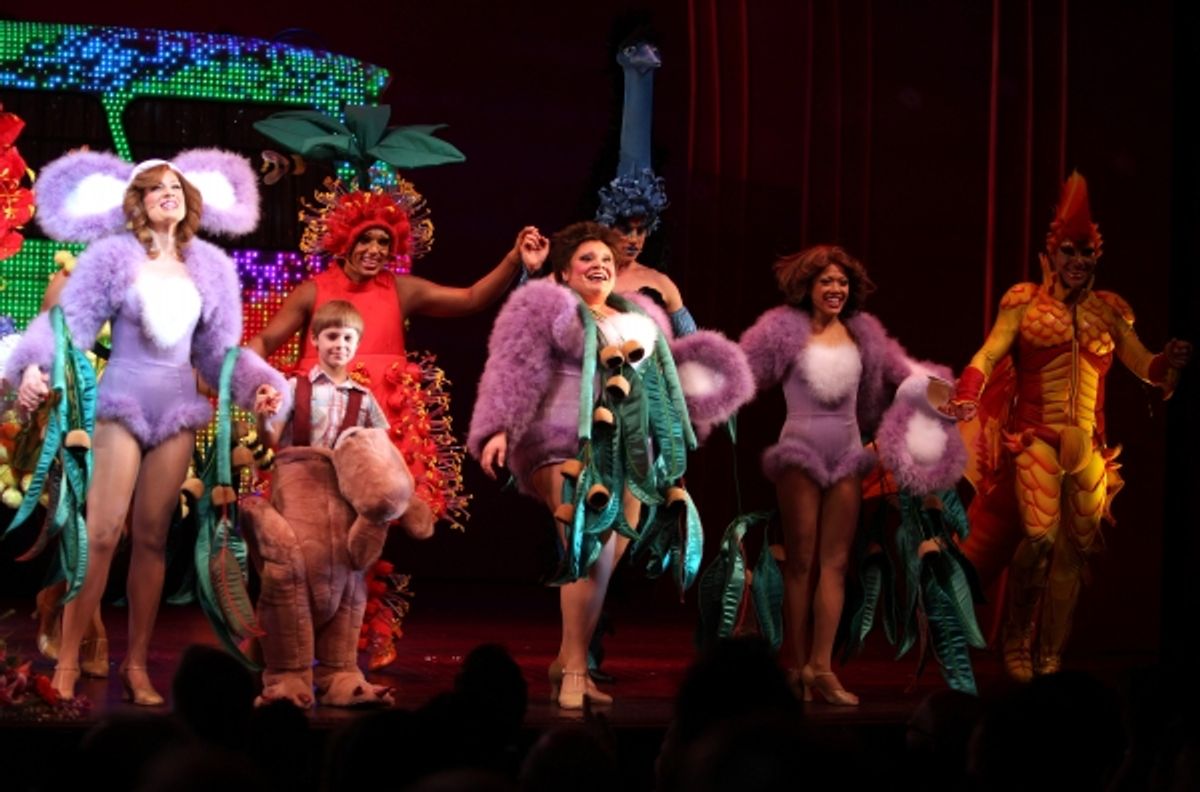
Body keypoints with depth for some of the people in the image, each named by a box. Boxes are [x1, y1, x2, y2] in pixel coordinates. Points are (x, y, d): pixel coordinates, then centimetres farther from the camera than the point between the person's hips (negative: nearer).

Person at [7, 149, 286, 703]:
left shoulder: (209, 266, 10)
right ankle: (67, 662, -7)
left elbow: (219, 347, 11)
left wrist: (258, 384, -6)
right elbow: (69, 319, -10)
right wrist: (33, 366, -28)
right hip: (122, 401, -4)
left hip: (178, 406, 4)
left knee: (153, 537, 5)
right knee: (101, 534, -10)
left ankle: (137, 664, 9)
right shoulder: (113, 257, -2)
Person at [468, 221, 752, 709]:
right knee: (590, 547, -20)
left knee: (609, 557, 1)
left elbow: (665, 377, 34)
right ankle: (574, 666, -17)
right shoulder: (548, 309, 4)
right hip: (571, 443, -6)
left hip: (628, 450, 6)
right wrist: (498, 429, -18)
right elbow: (513, 372, -6)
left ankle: (567, 664, 9)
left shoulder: (639, 318, 23)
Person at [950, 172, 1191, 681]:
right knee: (1040, 534, -19)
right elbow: (988, 357, -5)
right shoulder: (1025, 304, 3)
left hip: (1087, 445, 4)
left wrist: (1170, 361, -11)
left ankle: (1051, 659, 9)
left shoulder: (1109, 313, 12)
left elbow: (1145, 368, 12)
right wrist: (967, 397, -25)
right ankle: (1015, 640, 0)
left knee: (1074, 548, 1)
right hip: (1036, 437, -4)